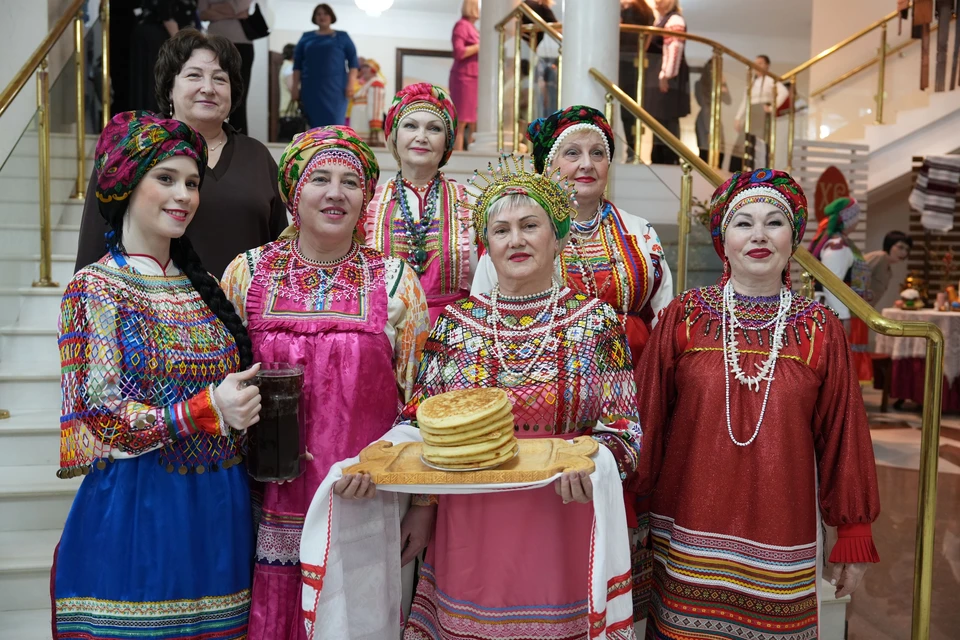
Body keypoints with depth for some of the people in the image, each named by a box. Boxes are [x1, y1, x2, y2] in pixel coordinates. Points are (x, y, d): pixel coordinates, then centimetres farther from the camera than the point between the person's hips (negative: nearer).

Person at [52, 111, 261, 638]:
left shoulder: (203, 285, 10)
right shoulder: (94, 289, -5)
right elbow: (101, 417, -12)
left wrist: (246, 405, 0)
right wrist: (207, 409, -22)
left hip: (220, 509, 5)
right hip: (136, 509, -5)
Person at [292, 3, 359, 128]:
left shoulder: (342, 37, 10)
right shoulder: (306, 37, 14)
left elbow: (353, 61, 3)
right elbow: (297, 64, 12)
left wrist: (351, 83, -9)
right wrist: (295, 86, 3)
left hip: (335, 87, -2)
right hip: (311, 88, 2)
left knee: (334, 124, -10)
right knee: (315, 123, -1)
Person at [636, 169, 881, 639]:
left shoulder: (822, 330, -1)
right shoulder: (683, 317, -3)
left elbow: (842, 436, 3)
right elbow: (646, 419, 0)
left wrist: (853, 535, 6)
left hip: (779, 543, 1)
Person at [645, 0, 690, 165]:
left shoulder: (675, 20, -10)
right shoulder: (660, 20, 20)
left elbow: (674, 50, -19)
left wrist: (666, 76, -24)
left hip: (667, 77, -10)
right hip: (656, 75, 10)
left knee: (667, 119, -10)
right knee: (659, 119, 11)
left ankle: (670, 160, -9)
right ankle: (658, 160, 16)